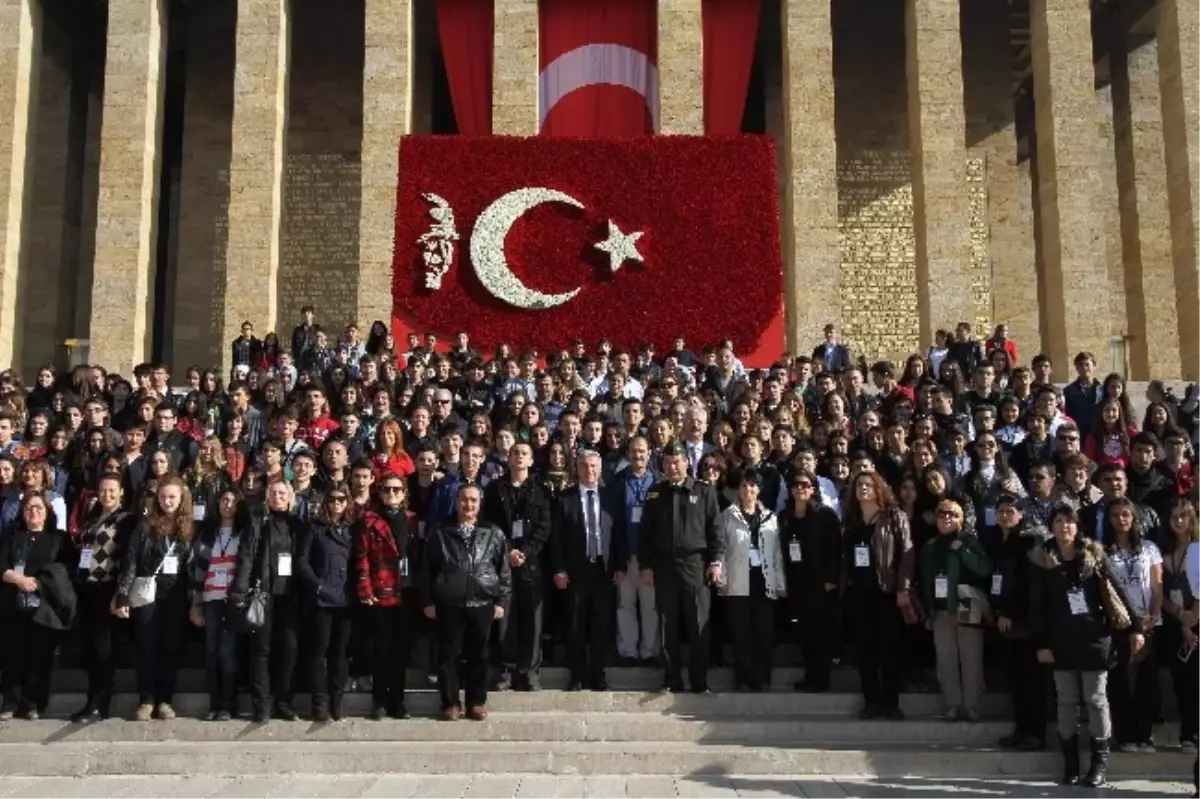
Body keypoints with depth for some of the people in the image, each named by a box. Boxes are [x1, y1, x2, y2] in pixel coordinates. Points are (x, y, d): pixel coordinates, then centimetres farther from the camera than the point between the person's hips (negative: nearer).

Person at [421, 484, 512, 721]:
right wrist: (428, 601, 1)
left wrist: (501, 601, 0)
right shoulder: (441, 534, 5)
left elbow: (504, 570, 5)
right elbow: (428, 569, 6)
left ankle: (477, 702, 17)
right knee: (448, 654, 4)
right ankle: (450, 703, 14)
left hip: (482, 604, 0)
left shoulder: (494, 534, 5)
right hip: (449, 604, 0)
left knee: (478, 654, 7)